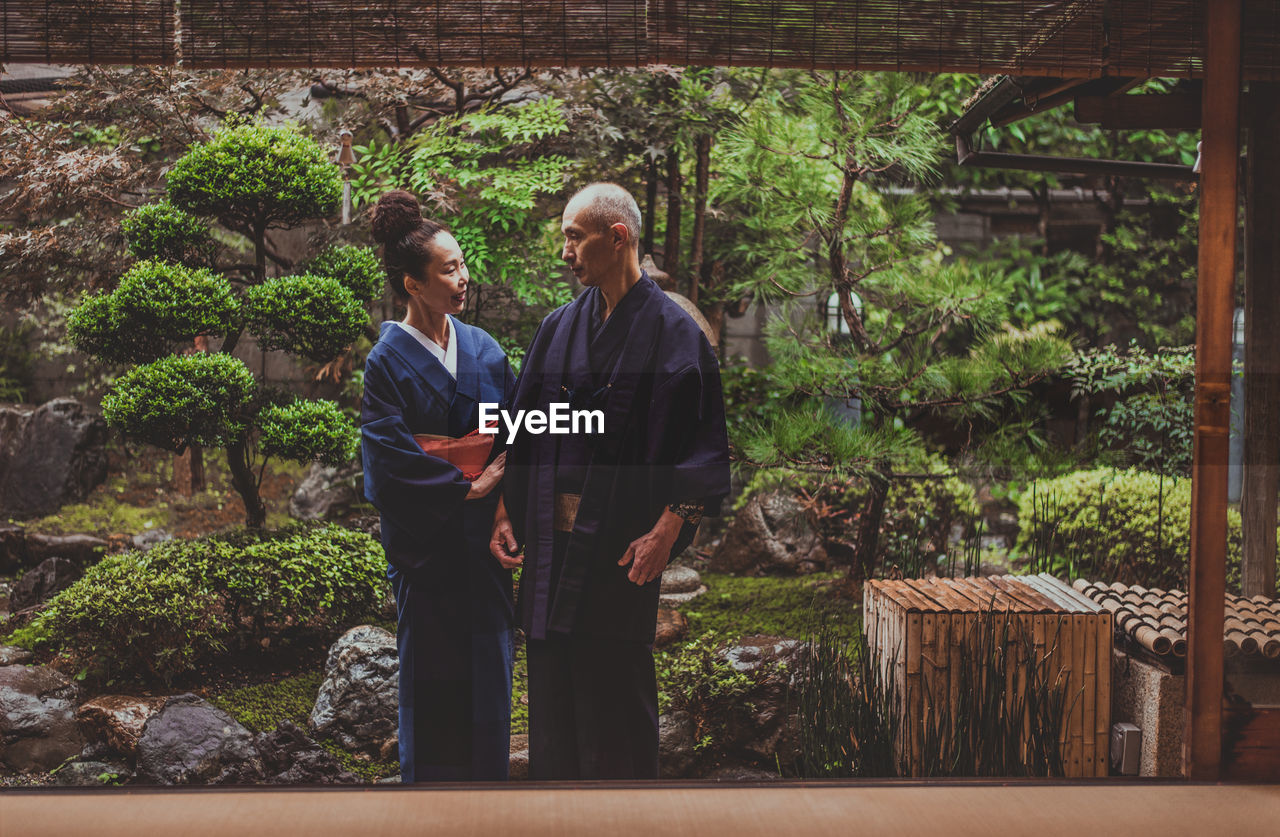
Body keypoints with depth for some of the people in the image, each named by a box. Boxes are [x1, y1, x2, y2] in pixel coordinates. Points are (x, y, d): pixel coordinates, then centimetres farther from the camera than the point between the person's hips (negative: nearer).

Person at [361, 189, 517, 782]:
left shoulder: (484, 348, 6)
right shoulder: (390, 360, -8)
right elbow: (391, 456, -14)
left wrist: (501, 472, -10)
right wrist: (465, 484, -13)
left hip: (482, 536, 4)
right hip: (424, 538, -4)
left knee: (487, 660, 10)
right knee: (432, 671, 4)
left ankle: (488, 774, 23)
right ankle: (428, 778, 19)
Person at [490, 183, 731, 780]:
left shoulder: (671, 332, -6)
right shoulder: (559, 328, 10)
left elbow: (701, 439, -10)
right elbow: (523, 427, 13)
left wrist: (665, 532, -16)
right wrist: (504, 512, 6)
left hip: (621, 546, -5)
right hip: (551, 536, 5)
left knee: (614, 691, 3)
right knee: (552, 686, 10)